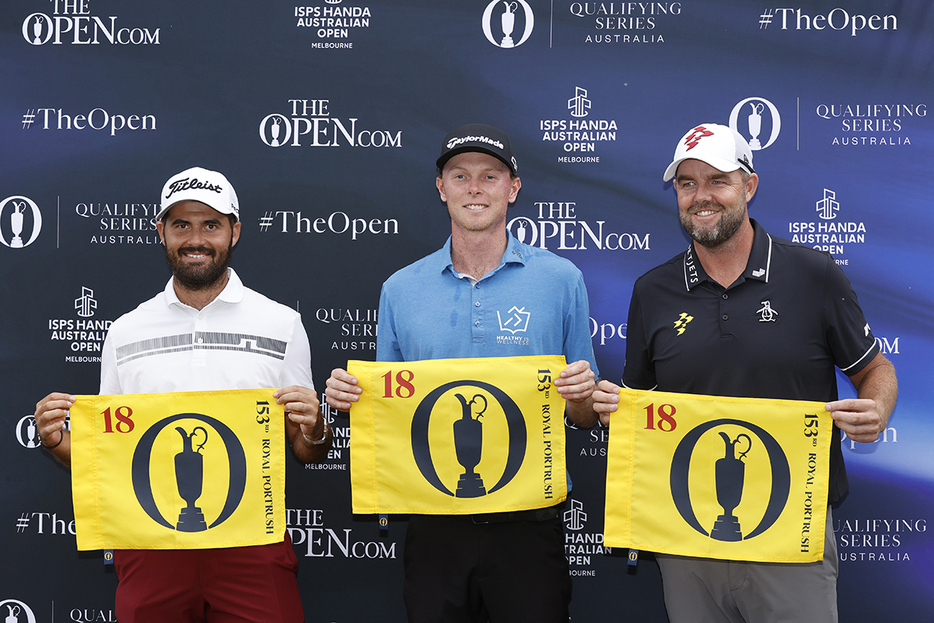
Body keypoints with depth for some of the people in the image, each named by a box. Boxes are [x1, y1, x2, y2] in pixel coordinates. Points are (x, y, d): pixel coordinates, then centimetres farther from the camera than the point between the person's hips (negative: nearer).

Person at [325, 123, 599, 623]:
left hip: (528, 521, -1)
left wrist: (582, 396, -16)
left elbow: (586, 417, 5)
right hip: (434, 524, 2)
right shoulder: (400, 290, 6)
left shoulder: (561, 280, 1)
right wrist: (349, 398, -7)